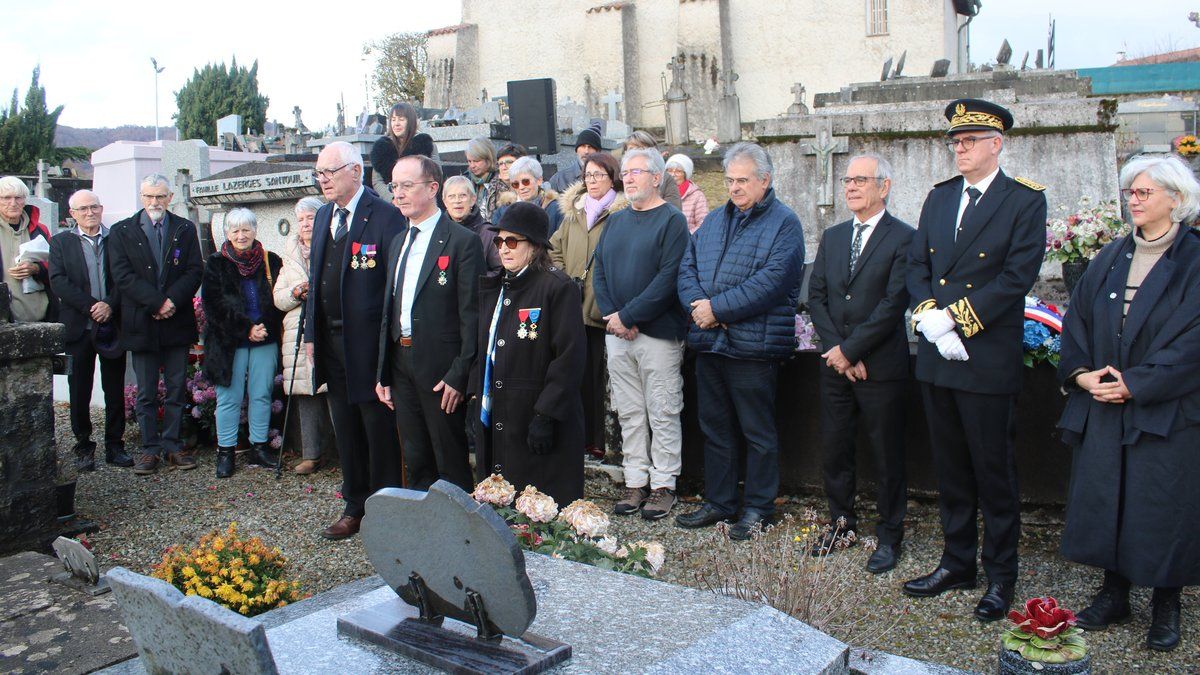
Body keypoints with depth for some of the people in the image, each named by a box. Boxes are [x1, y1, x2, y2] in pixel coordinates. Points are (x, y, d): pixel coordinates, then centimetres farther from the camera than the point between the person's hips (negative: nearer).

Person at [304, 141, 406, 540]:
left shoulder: (386, 216, -12)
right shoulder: (323, 217, 13)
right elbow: (316, 279, 17)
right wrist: (311, 334, 13)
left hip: (368, 343, -8)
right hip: (331, 343, 8)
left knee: (379, 430, 4)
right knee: (346, 431, 16)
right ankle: (355, 507, 29)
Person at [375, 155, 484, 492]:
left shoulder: (463, 241, -9)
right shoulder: (398, 243, 15)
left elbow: (471, 315, -12)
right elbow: (388, 310, 17)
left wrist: (458, 375, -16)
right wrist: (382, 373, 13)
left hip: (440, 369, -7)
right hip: (400, 364, 7)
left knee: (451, 463, 3)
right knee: (415, 462, 15)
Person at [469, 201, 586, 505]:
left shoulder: (558, 287, -10)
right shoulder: (493, 288, 14)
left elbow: (569, 358, -15)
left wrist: (545, 416, -18)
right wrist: (477, 399, 13)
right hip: (494, 423, 7)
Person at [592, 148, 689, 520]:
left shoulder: (672, 220, -6)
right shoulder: (615, 221, 14)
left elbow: (669, 278, -15)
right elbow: (600, 272, 12)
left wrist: (628, 316, -16)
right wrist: (611, 316, -5)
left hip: (658, 333, -6)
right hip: (617, 335, 6)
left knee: (662, 413, 2)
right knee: (629, 413, 11)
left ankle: (664, 485, 12)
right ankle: (636, 482, 20)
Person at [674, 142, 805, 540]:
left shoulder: (784, 224, -5)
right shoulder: (715, 220, 16)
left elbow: (771, 281, -17)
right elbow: (687, 266, 10)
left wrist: (717, 308, -18)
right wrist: (698, 305, -11)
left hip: (753, 346, -6)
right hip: (708, 342, 7)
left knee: (757, 433, 5)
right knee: (715, 428, 15)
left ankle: (759, 507, 18)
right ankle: (718, 502, 28)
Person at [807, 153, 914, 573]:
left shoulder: (903, 238, -7)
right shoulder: (832, 237, 12)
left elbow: (894, 303, -15)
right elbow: (816, 296, 6)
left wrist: (849, 350, -15)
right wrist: (835, 350, -7)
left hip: (881, 366, -5)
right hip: (835, 364, 5)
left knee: (887, 456, 6)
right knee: (834, 450, 12)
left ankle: (889, 535, 21)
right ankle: (842, 524, 29)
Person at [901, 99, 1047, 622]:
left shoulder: (1025, 201, -5)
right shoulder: (939, 197, 13)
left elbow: (1017, 277, -14)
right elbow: (917, 265, 7)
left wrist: (955, 318, -18)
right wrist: (930, 317, -9)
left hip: (988, 360, -5)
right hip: (936, 358, 6)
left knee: (994, 471, 5)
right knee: (950, 468, 15)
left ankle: (1000, 578, 19)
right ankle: (957, 562, 29)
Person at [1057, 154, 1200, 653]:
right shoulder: (1111, 257, 11)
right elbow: (1076, 318, 9)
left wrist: (1136, 383, -17)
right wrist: (1081, 371, -6)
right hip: (1102, 408, 5)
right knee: (1104, 500, 8)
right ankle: (1114, 594, 23)